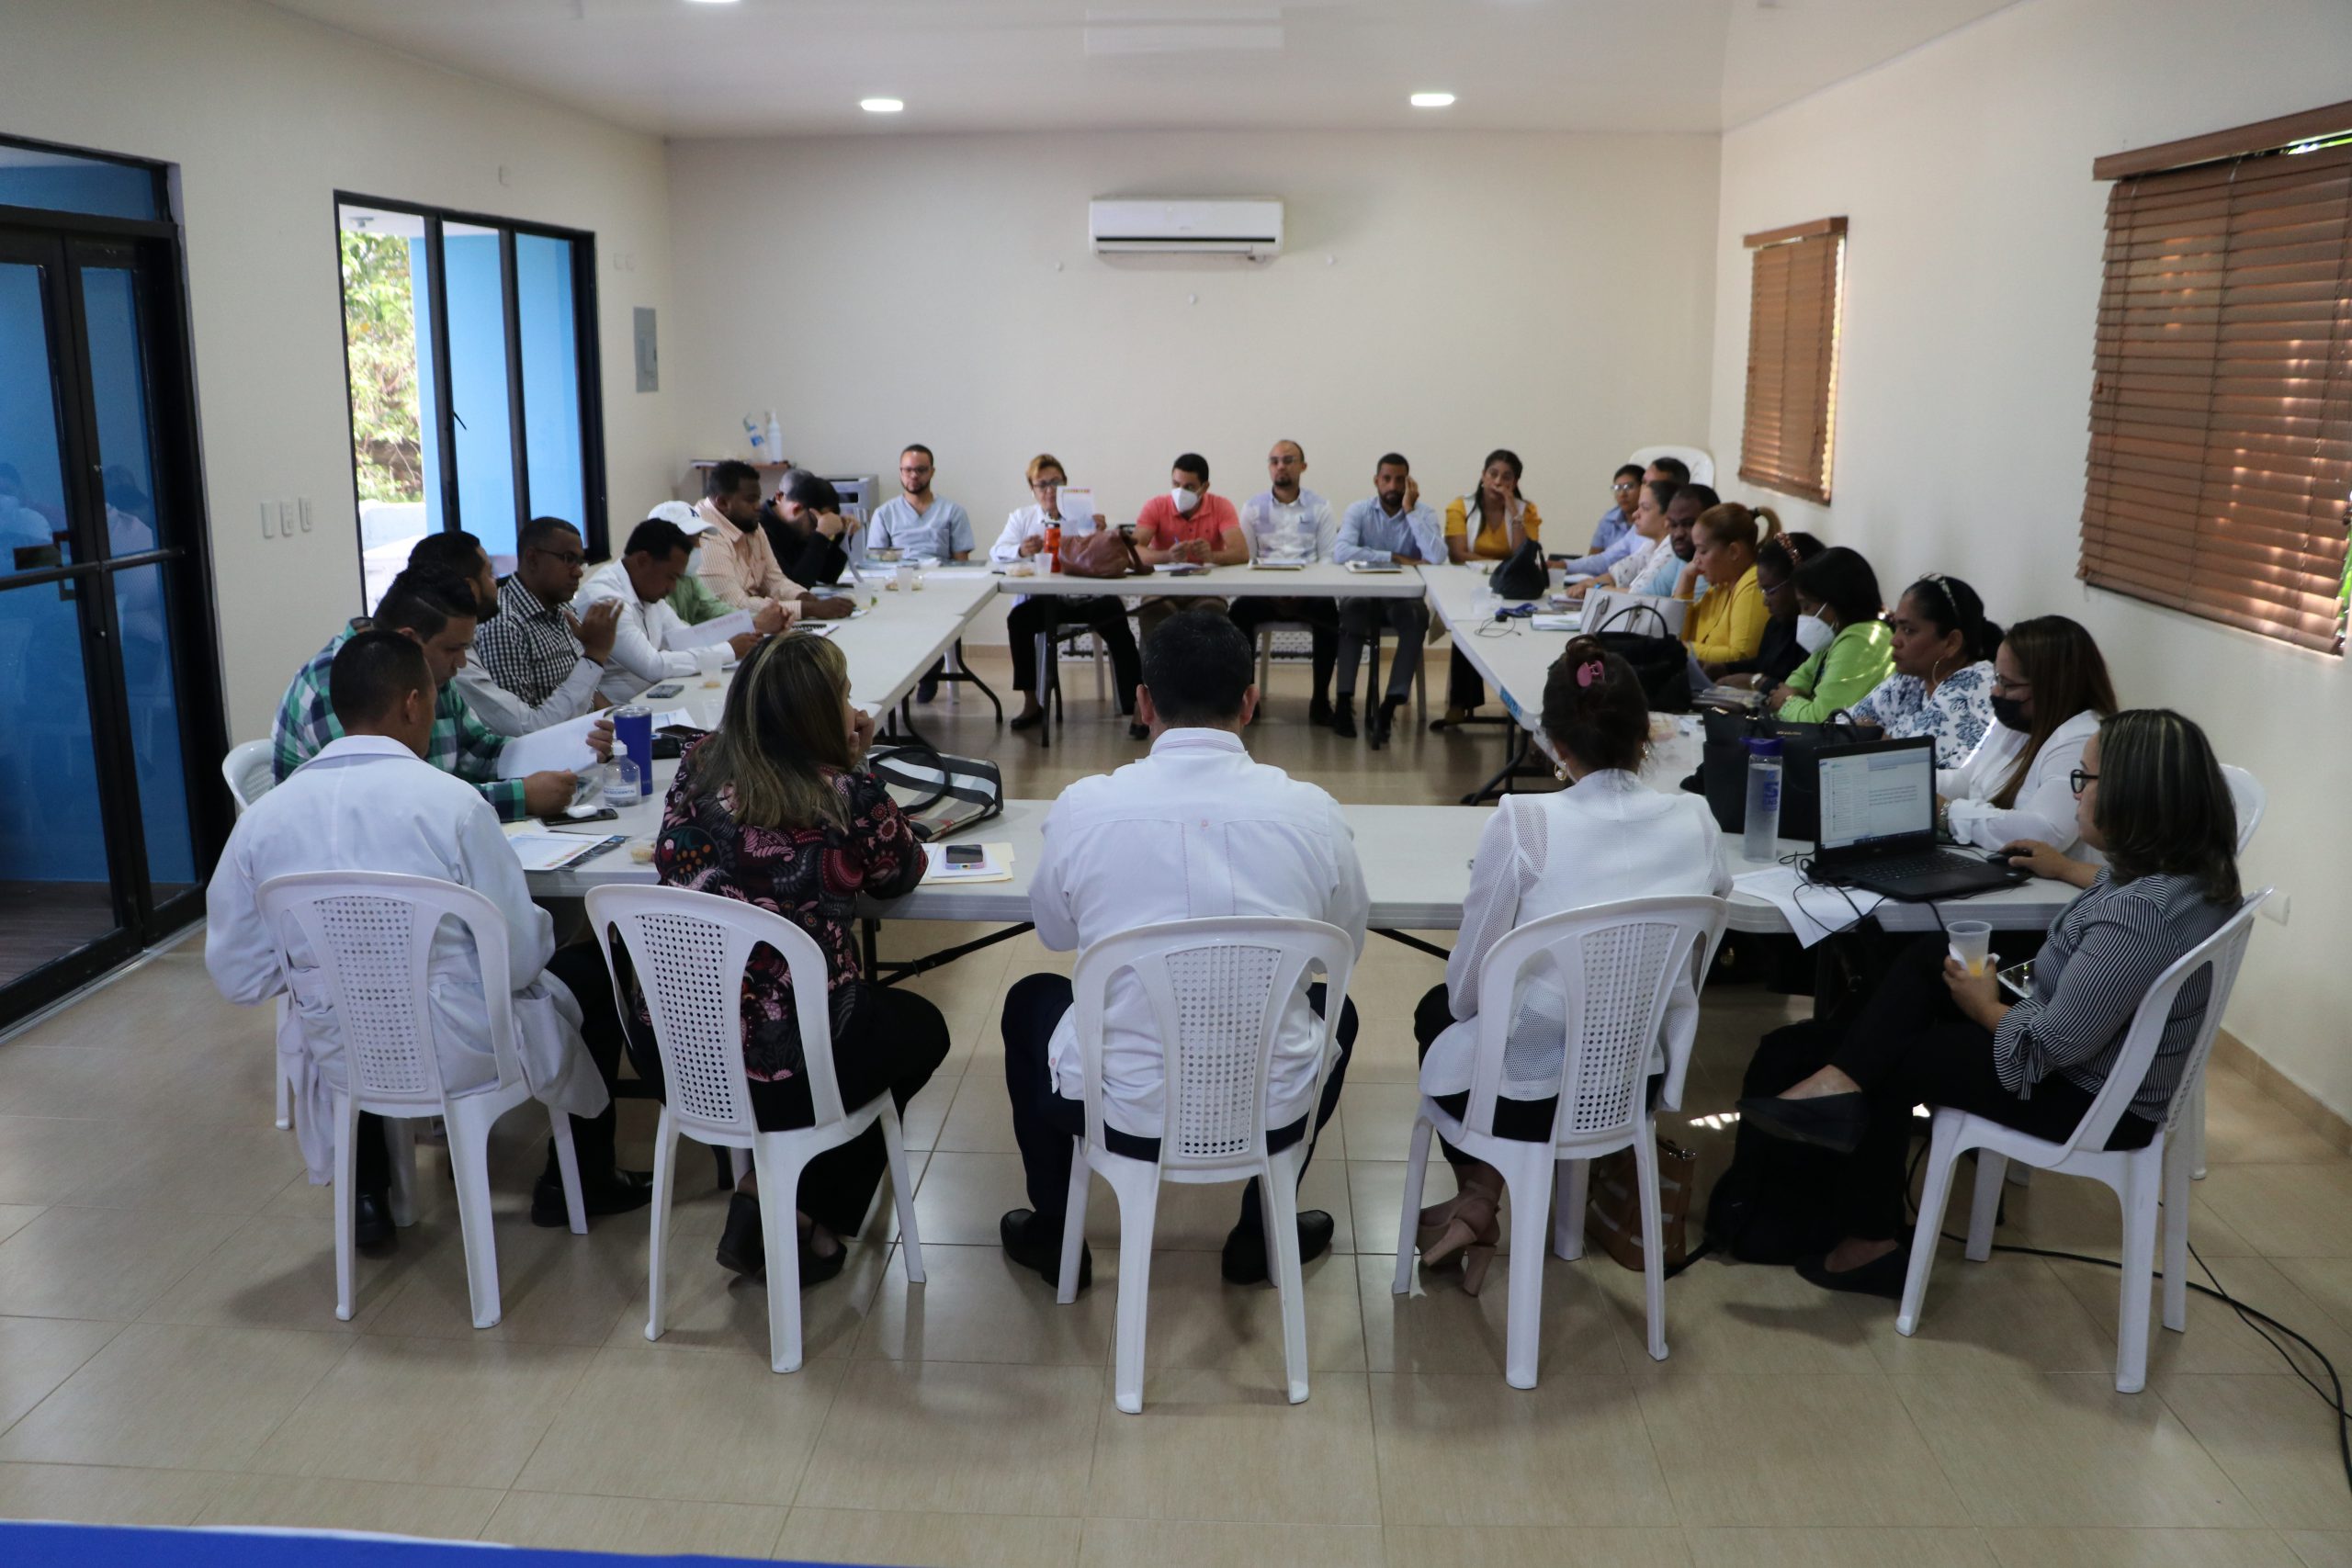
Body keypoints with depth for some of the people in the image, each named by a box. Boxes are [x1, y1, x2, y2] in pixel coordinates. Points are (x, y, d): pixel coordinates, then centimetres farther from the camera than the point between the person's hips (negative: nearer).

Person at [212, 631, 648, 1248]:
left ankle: (365, 1192, 38)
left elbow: (237, 976, -1)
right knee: (597, 969, 21)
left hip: (339, 1060, 4)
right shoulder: (451, 801, -19)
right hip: (466, 1051, -4)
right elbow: (520, 958, -15)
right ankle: (581, 1182, 31)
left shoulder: (261, 819, -7)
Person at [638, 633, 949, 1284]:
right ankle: (814, 1226, 27)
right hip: (778, 1077, -6)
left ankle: (762, 1190, 27)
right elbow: (902, 874, 3)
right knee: (919, 1026, 27)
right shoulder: (851, 798, -15)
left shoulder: (697, 769, -2)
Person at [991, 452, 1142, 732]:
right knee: (1018, 618, -29)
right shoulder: (1022, 518, 16)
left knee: (1117, 622, -29)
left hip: (1088, 596, 0)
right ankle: (1031, 704, -17)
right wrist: (1021, 550, -23)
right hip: (1043, 599, 1)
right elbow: (997, 552, 0)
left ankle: (1133, 706, -20)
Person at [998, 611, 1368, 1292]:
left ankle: (1052, 1233, 42)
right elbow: (1347, 943, 8)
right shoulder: (1311, 811, -10)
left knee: (1030, 1000, 31)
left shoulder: (1083, 807, -12)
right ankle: (1259, 1234, 39)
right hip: (1273, 1114, 1)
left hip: (1124, 1114, 0)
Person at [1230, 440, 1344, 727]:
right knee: (1240, 611, -31)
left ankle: (1320, 700, -22)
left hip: (1309, 592, 0)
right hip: (1265, 592, 1)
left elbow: (1330, 558, 1)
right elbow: (1243, 558, 3)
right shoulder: (1253, 507, 9)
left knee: (1329, 613, -33)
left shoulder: (1320, 508, 8)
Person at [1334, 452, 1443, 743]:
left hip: (1404, 597, 0)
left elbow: (1438, 557, -21)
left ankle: (1390, 705, -33)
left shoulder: (1424, 514, -2)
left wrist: (1410, 510, -17)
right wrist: (1396, 558, -22)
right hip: (1364, 594, 0)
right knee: (1351, 610, -34)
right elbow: (1341, 552, -22)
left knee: (1416, 616, -33)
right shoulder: (1359, 511, -3)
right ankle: (1344, 700, -30)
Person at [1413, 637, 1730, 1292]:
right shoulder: (1694, 820, -8)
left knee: (1440, 1012, 31)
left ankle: (1477, 1197, 30)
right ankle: (1481, 1207, 33)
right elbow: (1719, 891, 15)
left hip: (1530, 1090, -4)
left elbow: (1470, 977, -11)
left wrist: (1461, 1001, 10)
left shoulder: (1521, 822, -20)